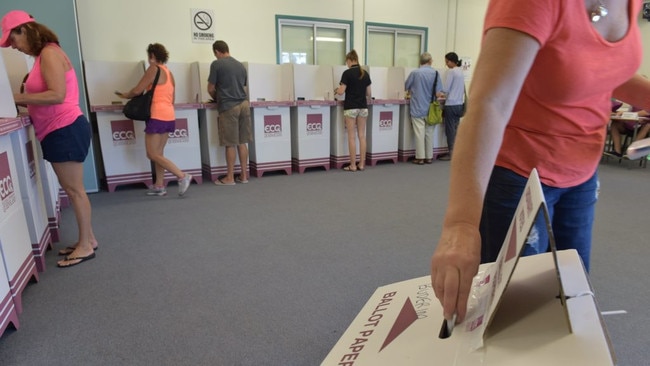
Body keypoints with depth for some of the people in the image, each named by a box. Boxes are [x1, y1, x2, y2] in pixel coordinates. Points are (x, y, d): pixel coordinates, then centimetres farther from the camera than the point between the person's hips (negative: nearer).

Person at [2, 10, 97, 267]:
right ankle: (87, 238, 23)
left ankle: (85, 246, 6)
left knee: (74, 190, -3)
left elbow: (57, 95, -22)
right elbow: (46, 95, 16)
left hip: (64, 130, -10)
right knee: (73, 190, 13)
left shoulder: (49, 53, -11)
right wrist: (22, 101, 4)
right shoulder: (44, 56, 18)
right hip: (61, 131, 10)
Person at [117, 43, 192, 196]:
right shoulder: (169, 72, 16)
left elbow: (137, 90, -8)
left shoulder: (154, 69, -8)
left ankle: (182, 176, -12)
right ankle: (159, 186, 13)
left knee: (152, 154, -5)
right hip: (169, 116, 9)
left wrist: (125, 95, 11)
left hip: (157, 116, -9)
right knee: (158, 153, 12)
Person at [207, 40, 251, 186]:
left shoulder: (217, 64, -2)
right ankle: (243, 175, 13)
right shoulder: (241, 65, 15)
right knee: (242, 142, 9)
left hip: (228, 106, -5)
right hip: (244, 104, 6)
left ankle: (230, 177, 7)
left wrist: (217, 98, 21)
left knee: (230, 144, 0)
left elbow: (210, 89, 0)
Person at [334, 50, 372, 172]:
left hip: (350, 107, -5)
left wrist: (336, 90, 10)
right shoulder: (365, 73, 7)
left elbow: (341, 91, -13)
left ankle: (353, 165, 3)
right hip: (363, 107, 5)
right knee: (362, 136, 7)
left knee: (352, 137, 0)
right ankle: (361, 164, 10)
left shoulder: (347, 73, -11)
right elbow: (369, 93, 9)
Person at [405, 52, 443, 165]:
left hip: (417, 108, -2)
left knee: (419, 133, 2)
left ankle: (420, 157, 5)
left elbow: (406, 87, 5)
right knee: (429, 133, 11)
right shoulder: (435, 73, -4)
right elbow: (438, 93, -7)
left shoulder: (415, 73, -7)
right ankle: (429, 157, 16)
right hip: (430, 109, 2)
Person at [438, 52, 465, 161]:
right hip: (459, 104, 8)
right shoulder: (461, 72, 13)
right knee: (455, 128, 11)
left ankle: (451, 153, 2)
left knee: (450, 129, -1)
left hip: (451, 104, -8)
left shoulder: (451, 72, -11)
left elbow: (446, 89, -11)